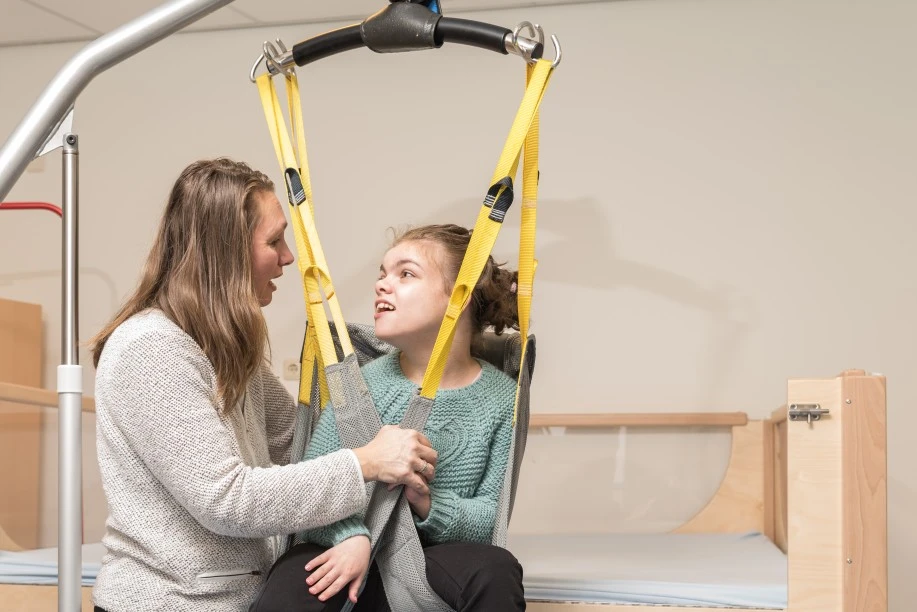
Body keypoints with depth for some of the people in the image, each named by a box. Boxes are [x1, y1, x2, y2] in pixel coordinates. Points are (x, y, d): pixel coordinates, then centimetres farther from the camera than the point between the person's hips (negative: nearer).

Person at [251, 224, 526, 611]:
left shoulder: (500, 399, 2)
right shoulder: (365, 384, -1)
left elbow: (493, 516, 1)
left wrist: (427, 504, -19)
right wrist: (350, 534, -27)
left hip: (434, 559, 1)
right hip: (351, 556, -1)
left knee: (495, 571, -33)